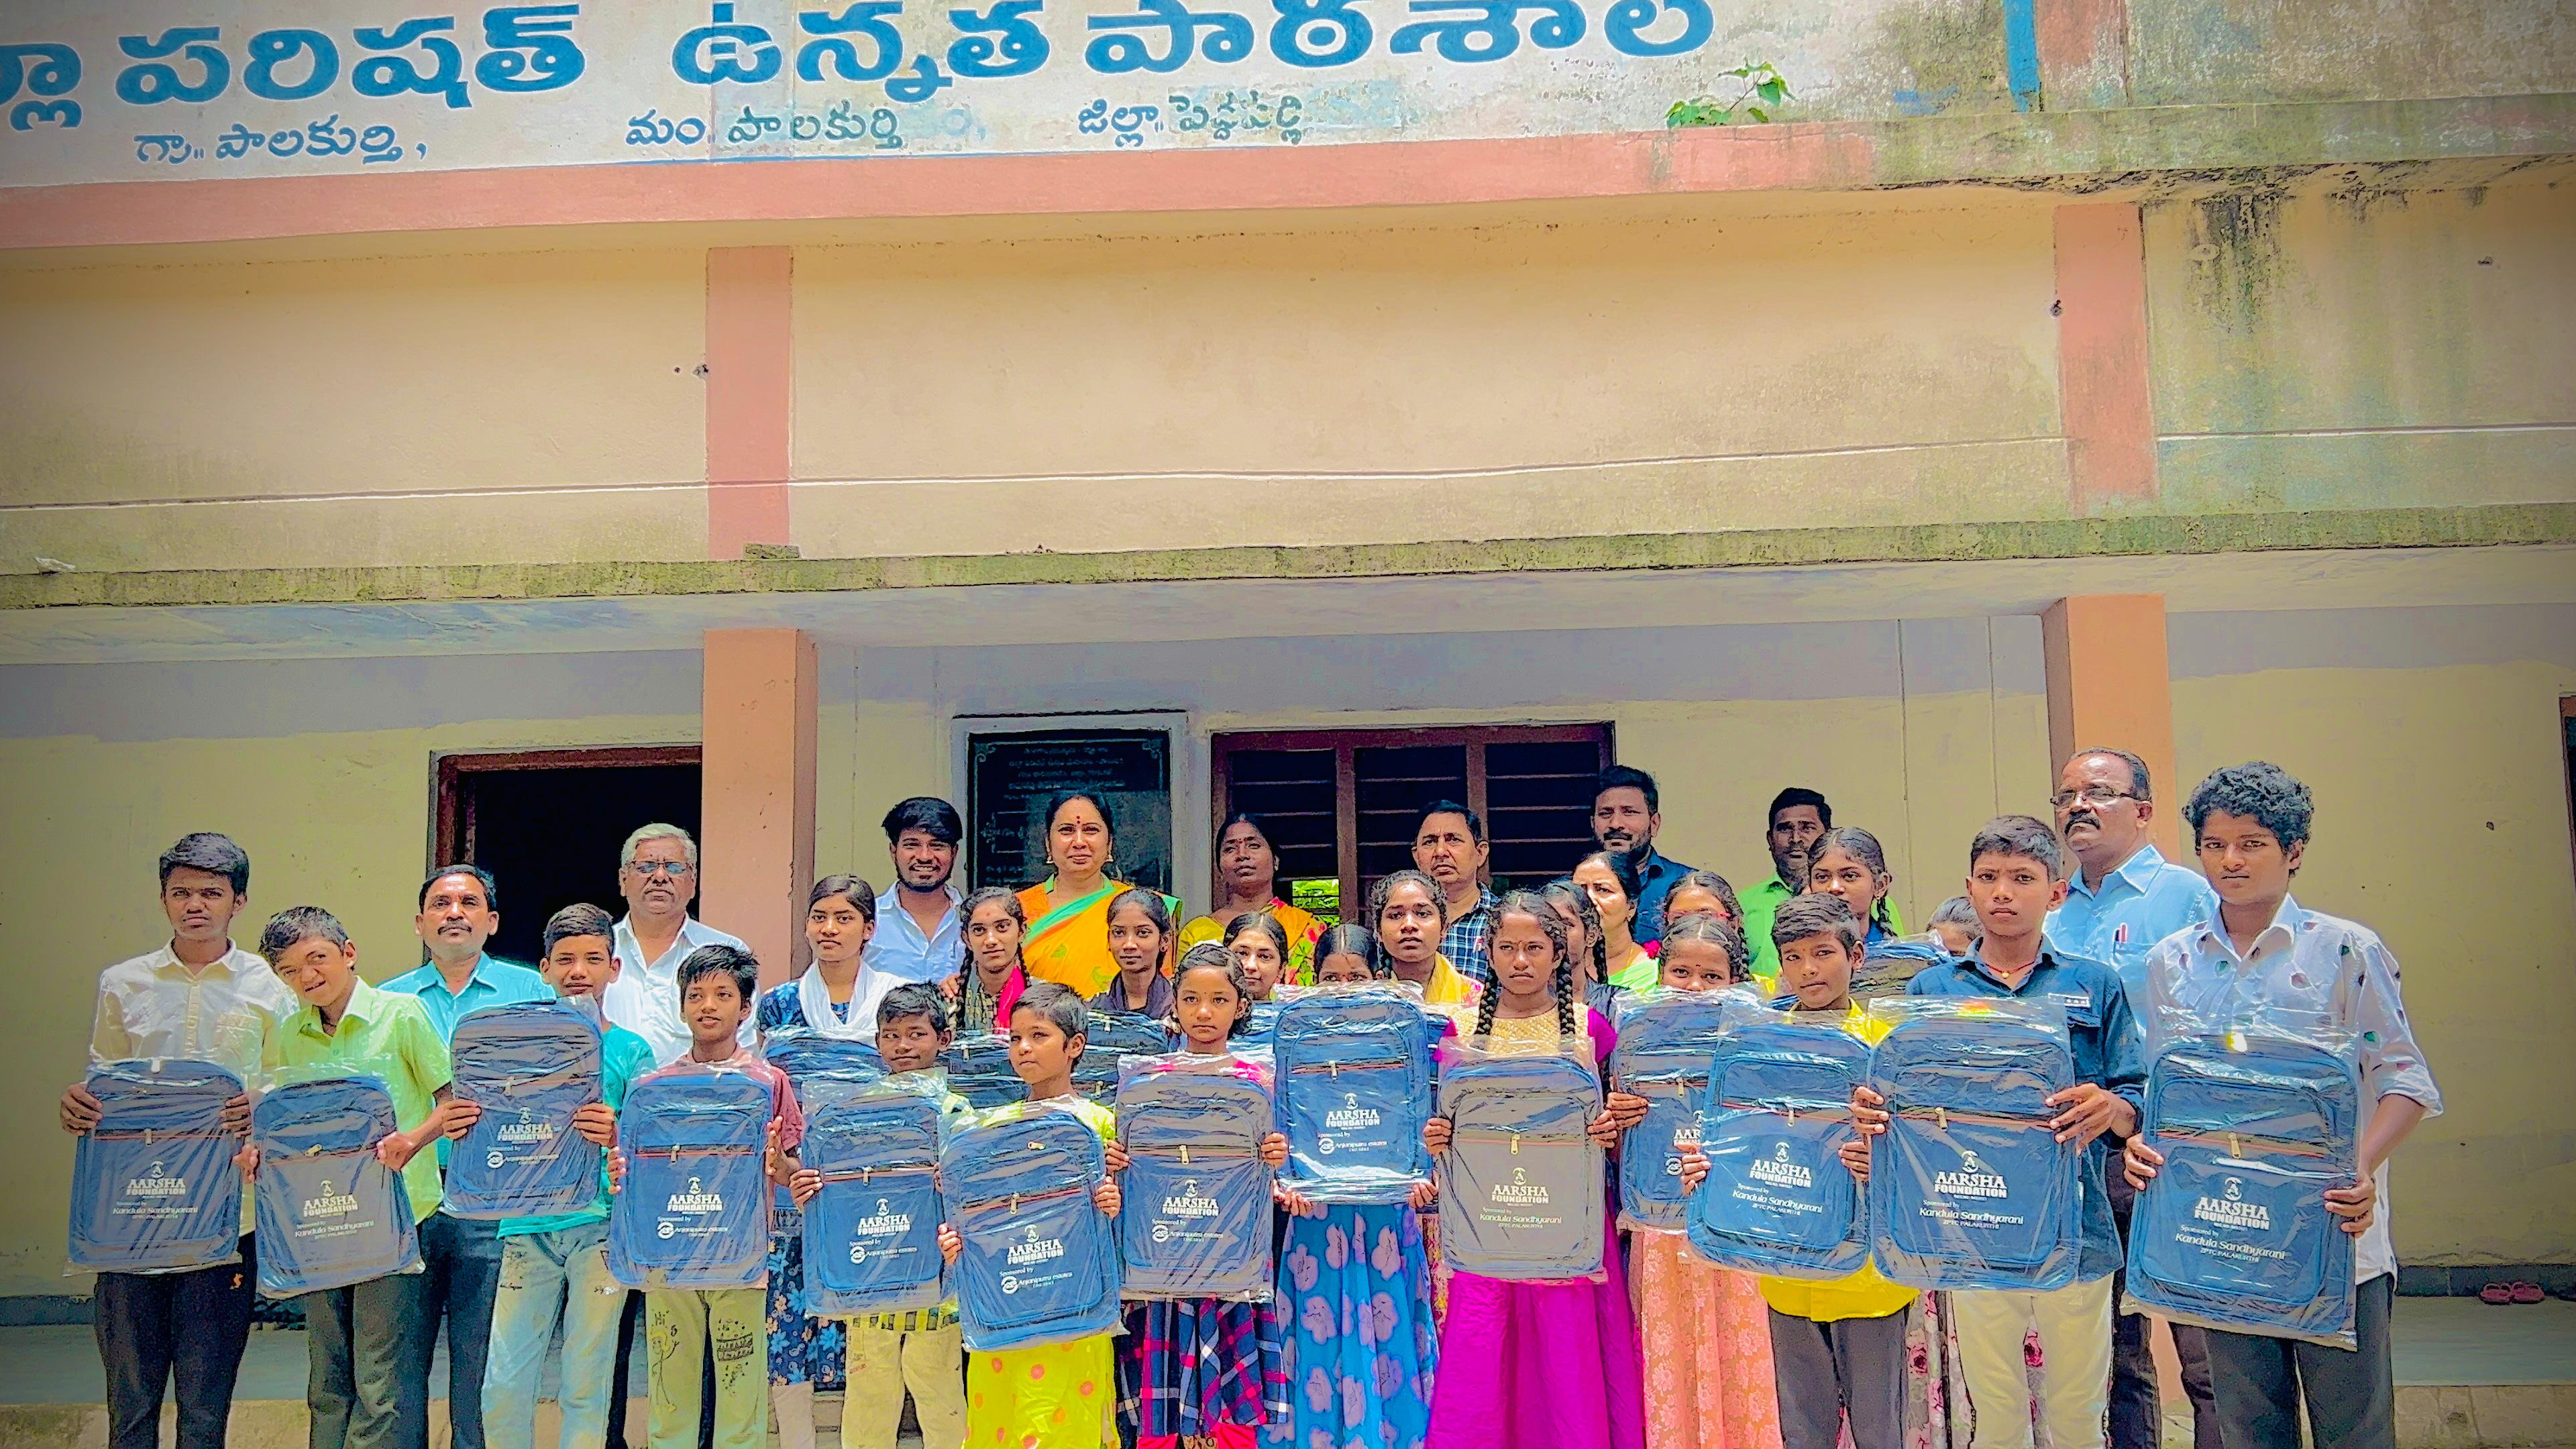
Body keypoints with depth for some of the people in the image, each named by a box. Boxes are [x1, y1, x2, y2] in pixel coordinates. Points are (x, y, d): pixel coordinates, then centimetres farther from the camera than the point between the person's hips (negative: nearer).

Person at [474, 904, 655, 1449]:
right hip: (527, 1224, 2)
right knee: (503, 1387, 1)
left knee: (586, 1387, 4)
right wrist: (461, 1128, -13)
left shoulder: (630, 1051, 3)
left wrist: (616, 1137, -24)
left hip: (600, 1226, -2)